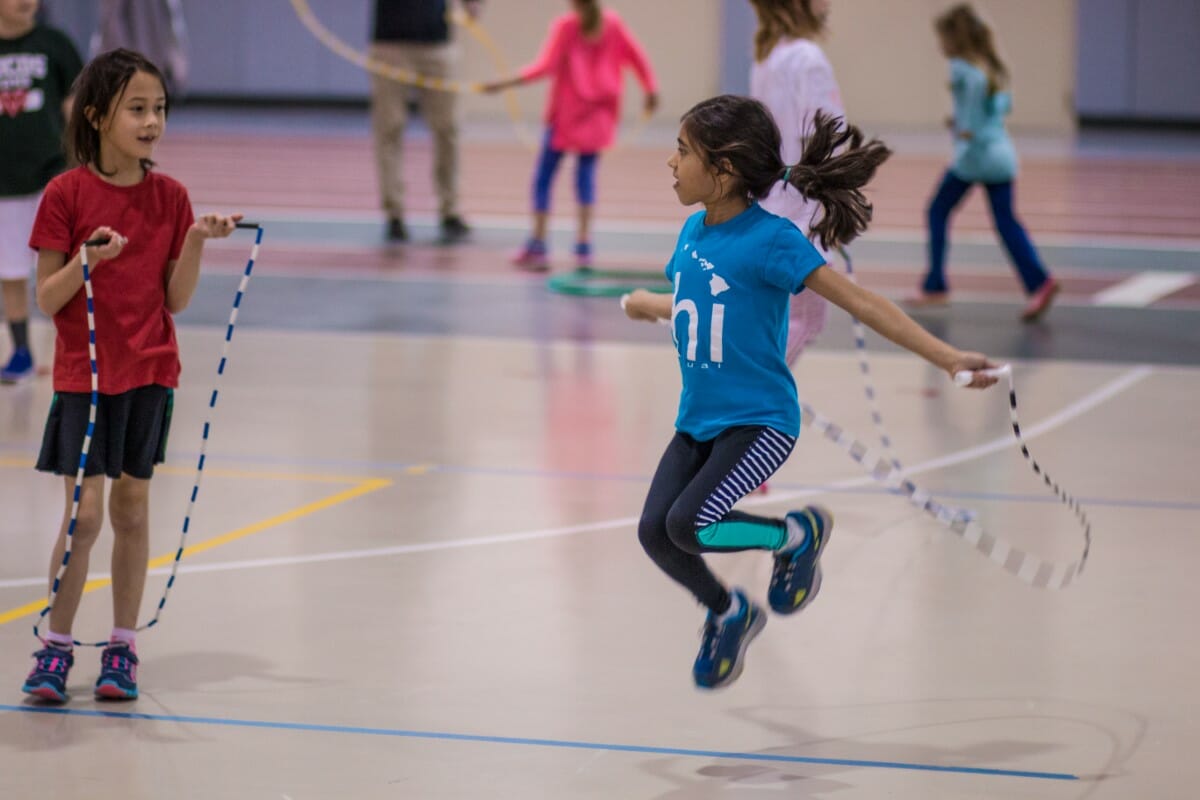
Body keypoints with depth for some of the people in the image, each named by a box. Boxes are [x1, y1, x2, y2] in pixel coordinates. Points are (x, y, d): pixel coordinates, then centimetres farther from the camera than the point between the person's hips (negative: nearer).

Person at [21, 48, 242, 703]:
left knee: (132, 508, 8)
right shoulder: (67, 194, -8)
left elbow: (176, 299, 3)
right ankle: (56, 645, 8)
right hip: (84, 373, -3)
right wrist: (87, 260, -25)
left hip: (151, 372, 3)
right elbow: (47, 301, -8)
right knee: (84, 513, -6)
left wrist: (196, 243, -12)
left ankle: (123, 645, 17)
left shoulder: (170, 197, 2)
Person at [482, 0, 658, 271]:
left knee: (543, 176, 4)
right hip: (599, 114, 4)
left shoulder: (565, 25, -12)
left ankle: (538, 246, -1)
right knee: (586, 171, 12)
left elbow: (545, 67, -19)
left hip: (567, 113, -4)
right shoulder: (613, 22, 1)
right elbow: (637, 57, 5)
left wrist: (505, 84, -20)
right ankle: (583, 245, 0)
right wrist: (651, 88, 17)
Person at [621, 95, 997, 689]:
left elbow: (859, 302, -17)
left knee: (690, 525, -24)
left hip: (758, 421, -7)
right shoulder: (694, 232, 5)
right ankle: (726, 613, 22)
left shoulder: (769, 239, -17)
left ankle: (798, 534, 5)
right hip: (698, 420, 7)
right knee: (654, 530, -7)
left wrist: (947, 357, -23)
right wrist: (652, 306, 40)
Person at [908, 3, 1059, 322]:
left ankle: (935, 286, 13)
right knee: (1005, 219, 3)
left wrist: (968, 127, -19)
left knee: (938, 211, 10)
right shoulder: (992, 65, 15)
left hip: (973, 152, -7)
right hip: (1002, 152, 7)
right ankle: (1039, 281, -17)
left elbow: (977, 80, -28)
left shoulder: (961, 67, -9)